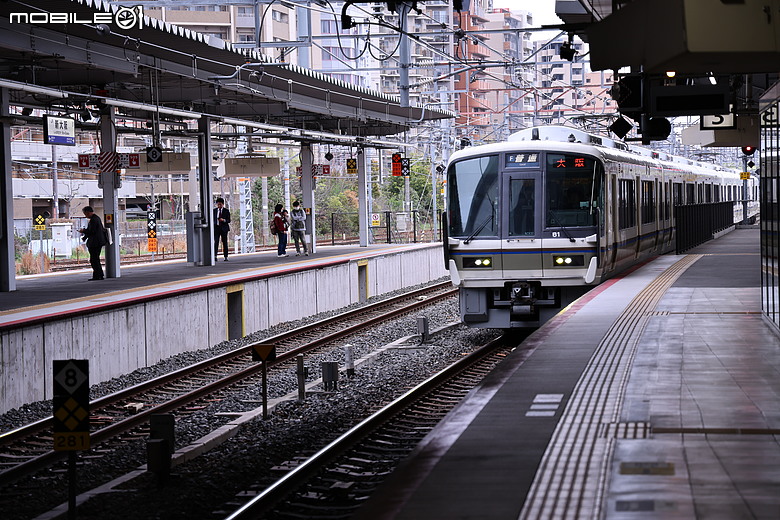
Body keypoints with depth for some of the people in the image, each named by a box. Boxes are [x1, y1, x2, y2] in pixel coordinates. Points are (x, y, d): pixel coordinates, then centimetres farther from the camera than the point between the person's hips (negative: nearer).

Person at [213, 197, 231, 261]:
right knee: (216, 242, -12)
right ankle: (215, 256, -20)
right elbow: (213, 219, 14)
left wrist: (223, 220, -20)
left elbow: (229, 220, 0)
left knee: (225, 242, 4)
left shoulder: (226, 211, 2)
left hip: (224, 228, -1)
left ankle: (226, 257, 9)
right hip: (216, 227, 1)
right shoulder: (214, 210, 9)